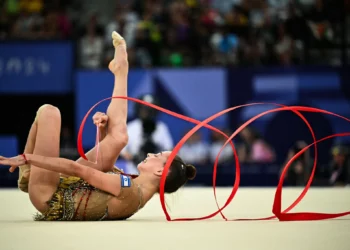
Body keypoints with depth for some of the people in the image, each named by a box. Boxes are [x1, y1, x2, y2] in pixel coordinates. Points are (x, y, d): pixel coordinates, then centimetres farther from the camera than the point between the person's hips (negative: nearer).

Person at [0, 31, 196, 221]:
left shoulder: (128, 190, -32)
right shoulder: (140, 187, -5)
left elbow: (76, 168, -33)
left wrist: (27, 158, -32)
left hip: (49, 197, -8)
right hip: (66, 189, 8)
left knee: (49, 112, -8)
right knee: (118, 137, -1)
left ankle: (26, 172, 13)